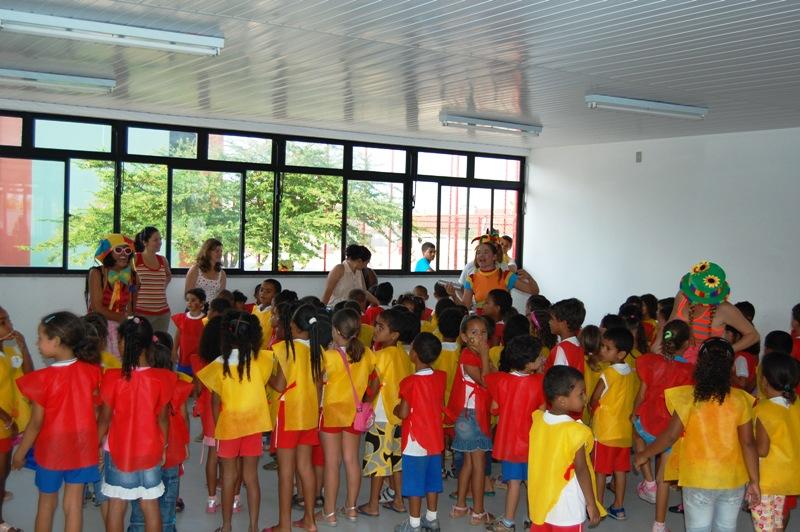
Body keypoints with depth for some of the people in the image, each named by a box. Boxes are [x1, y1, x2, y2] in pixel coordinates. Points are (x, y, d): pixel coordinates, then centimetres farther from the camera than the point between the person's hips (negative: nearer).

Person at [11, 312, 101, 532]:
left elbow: (36, 423, -13)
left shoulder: (44, 378, -21)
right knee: (74, 504, 11)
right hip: (81, 448, 3)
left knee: (46, 503, 18)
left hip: (51, 449, -2)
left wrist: (20, 452, 1)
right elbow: (96, 410, -1)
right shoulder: (90, 371, -10)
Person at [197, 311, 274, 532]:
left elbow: (215, 403, -6)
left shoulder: (219, 365, -11)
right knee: (251, 477, 9)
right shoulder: (259, 360, -9)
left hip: (228, 425, -1)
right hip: (253, 424, 1)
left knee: (229, 477, 11)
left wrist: (217, 429, 4)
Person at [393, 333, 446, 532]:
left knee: (414, 484, 4)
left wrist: (396, 409, 4)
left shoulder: (410, 382, -19)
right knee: (432, 481, 17)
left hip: (415, 441, -6)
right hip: (435, 440, 6)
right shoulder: (441, 377, -2)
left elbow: (403, 413, -16)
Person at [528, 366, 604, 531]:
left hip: (540, 502, 6)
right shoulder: (576, 432, -24)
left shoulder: (537, 420, -6)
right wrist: (592, 504, -8)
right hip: (566, 509, -6)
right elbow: (581, 470, -17)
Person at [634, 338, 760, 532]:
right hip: (733, 480, 2)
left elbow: (671, 435, -10)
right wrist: (754, 481, 4)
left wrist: (644, 455, 4)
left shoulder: (689, 397, -13)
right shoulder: (740, 399, -7)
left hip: (699, 480, -2)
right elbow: (748, 443, -5)